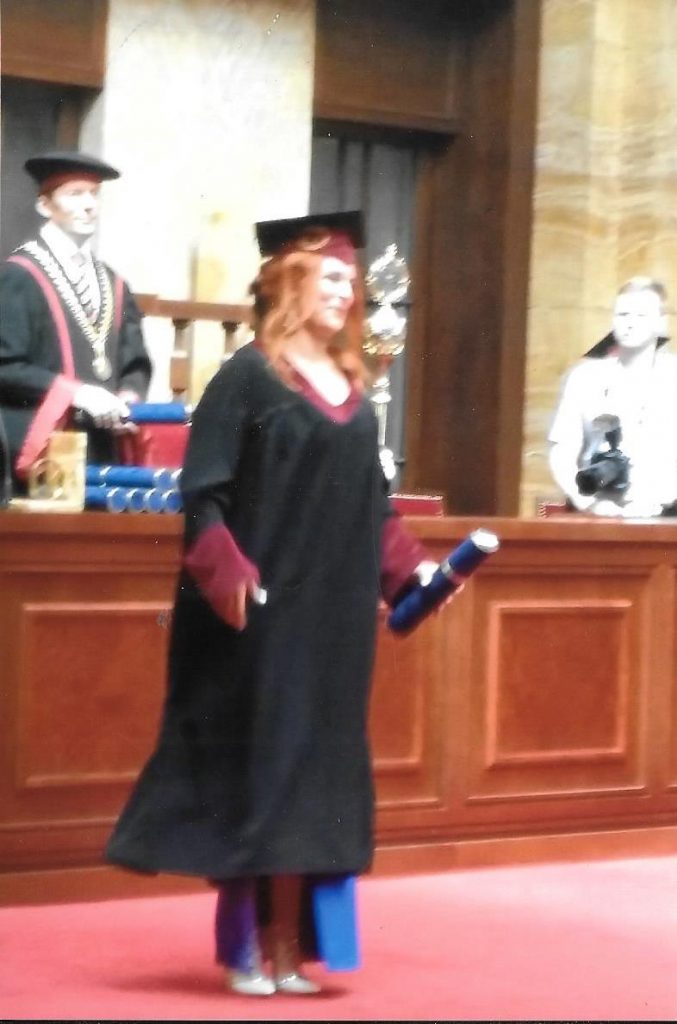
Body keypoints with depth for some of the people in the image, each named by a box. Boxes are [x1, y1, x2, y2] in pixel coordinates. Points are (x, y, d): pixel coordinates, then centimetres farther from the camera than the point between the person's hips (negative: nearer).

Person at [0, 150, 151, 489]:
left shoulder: (113, 285, 18)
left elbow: (136, 365, 18)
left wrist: (127, 400, -4)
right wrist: (75, 393, -16)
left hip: (103, 456, 6)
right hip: (41, 453, -6)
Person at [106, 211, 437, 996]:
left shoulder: (352, 390, 14)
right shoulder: (247, 377, -7)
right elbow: (204, 493, -12)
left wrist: (411, 567, 8)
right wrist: (227, 576, -23)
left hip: (335, 614, 7)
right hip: (265, 612, -7)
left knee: (315, 772, 6)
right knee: (254, 771, -3)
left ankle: (287, 945, 12)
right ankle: (244, 946, 5)